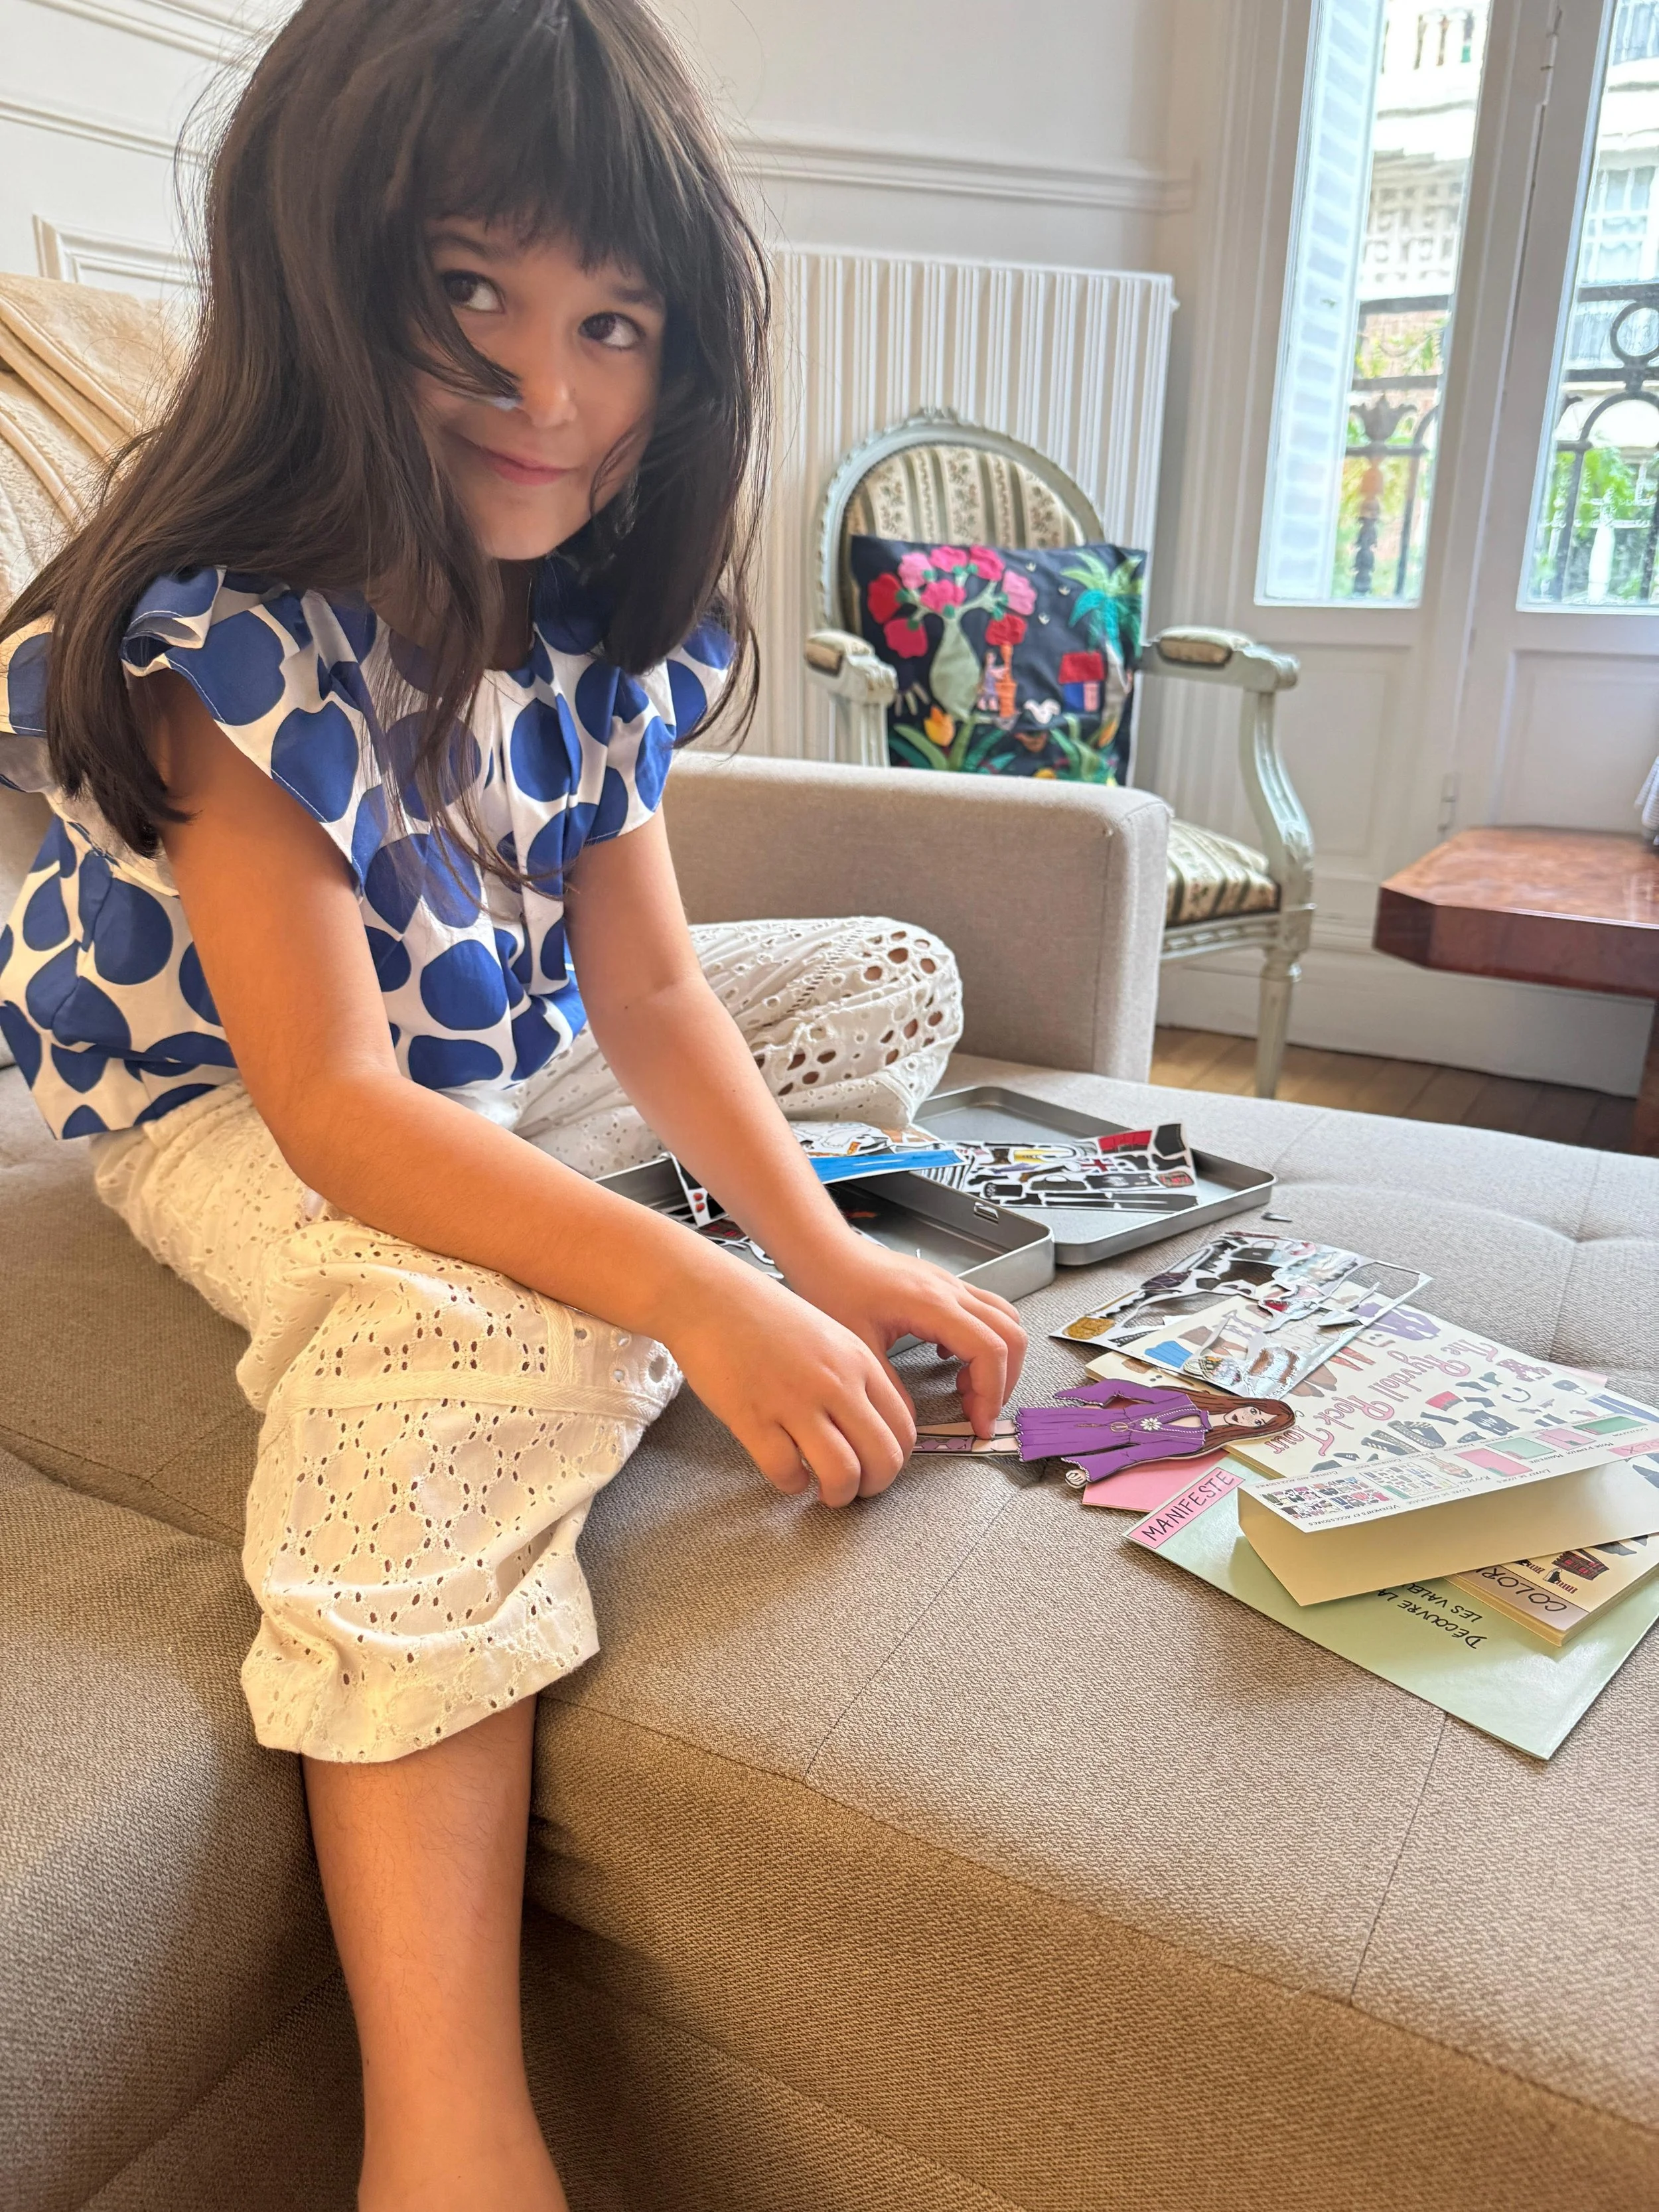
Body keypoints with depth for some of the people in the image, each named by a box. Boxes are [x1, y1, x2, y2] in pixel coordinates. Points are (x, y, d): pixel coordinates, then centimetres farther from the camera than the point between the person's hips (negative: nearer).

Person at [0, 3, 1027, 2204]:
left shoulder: (601, 608, -7)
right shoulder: (225, 638, -28)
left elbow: (647, 980, -10)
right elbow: (333, 1102, -33)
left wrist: (819, 1246, -25)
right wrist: (691, 1291, -45)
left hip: (507, 1059, 8)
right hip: (237, 1104, -7)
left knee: (899, 982, 9)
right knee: (461, 1336, -40)